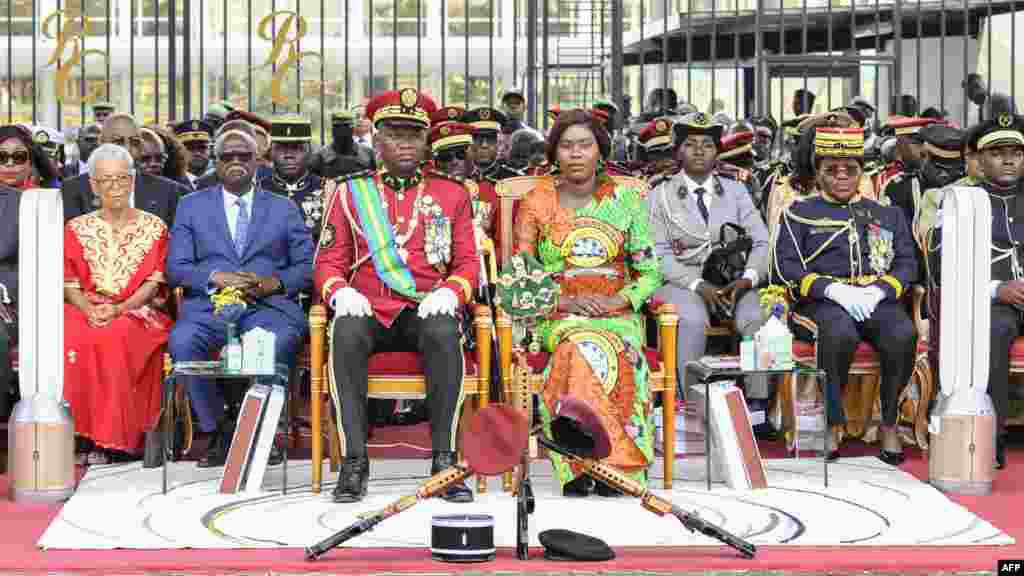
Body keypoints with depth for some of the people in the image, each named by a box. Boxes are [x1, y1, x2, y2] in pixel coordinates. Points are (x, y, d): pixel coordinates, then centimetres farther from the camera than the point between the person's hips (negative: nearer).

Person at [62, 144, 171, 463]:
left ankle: (110, 437, -30)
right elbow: (70, 284, 7)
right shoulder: (76, 229, 16)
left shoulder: (154, 227, 11)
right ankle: (75, 431, -28)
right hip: (86, 311, 2)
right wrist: (90, 309, -14)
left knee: (115, 338, -36)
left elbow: (153, 283, 2)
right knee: (69, 338, -33)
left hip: (136, 313, -2)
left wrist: (120, 308, -16)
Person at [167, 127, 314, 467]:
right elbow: (176, 267, 9)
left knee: (281, 340, -36)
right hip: (210, 304, 1)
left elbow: (307, 266, 12)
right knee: (182, 340, -33)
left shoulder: (284, 209, 19)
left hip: (269, 305, -1)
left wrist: (273, 283, -9)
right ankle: (215, 432, -15)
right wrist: (218, 277, -10)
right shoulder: (192, 206, 19)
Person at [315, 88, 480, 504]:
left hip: (425, 312, 0)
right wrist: (341, 292, -12)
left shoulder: (452, 194, 15)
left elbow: (468, 262, 10)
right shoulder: (349, 193, 14)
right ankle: (355, 460, -30)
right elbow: (328, 262, 10)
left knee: (444, 333, -35)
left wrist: (449, 293, -12)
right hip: (368, 312, 0)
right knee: (347, 333, -35)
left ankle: (443, 458, -29)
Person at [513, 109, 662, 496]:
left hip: (617, 314, 1)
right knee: (585, 346, -36)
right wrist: (564, 301, -11)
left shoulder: (625, 199, 11)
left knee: (619, 348, -35)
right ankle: (614, 461, -41)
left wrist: (618, 300, -10)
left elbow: (650, 272, 10)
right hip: (556, 317, -1)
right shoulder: (537, 202, 9)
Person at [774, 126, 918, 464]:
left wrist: (876, 292, -9)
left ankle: (889, 424, -17)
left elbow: (906, 263, 12)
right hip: (823, 300, -2)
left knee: (903, 334, -32)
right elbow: (786, 266, 2)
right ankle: (832, 424, -24)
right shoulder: (800, 213, 14)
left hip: (878, 299, 2)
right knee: (841, 333, -38)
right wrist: (835, 290, -13)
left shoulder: (887, 214, 22)